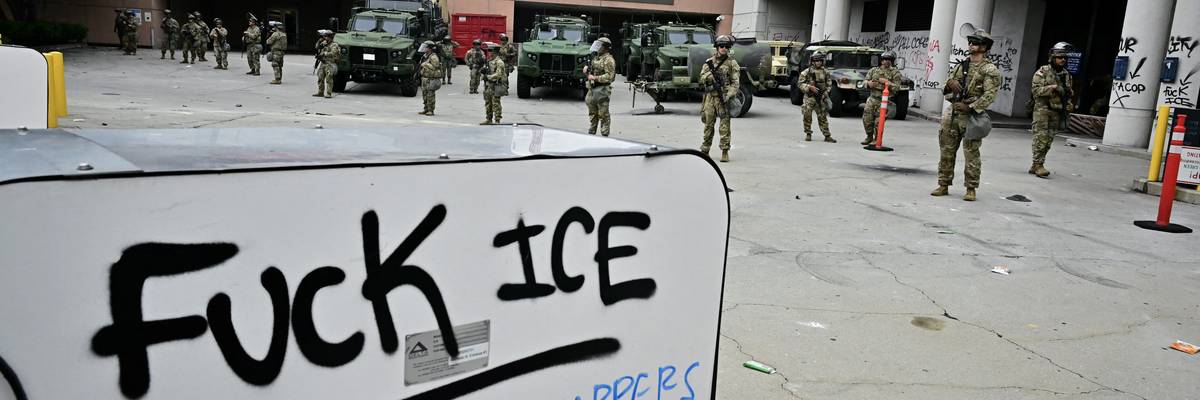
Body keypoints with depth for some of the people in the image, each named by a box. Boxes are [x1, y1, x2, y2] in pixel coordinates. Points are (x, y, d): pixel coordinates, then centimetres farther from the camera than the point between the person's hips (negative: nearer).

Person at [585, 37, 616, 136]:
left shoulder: (608, 60, -13)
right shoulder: (596, 57, 15)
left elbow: (609, 76, -21)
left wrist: (595, 78, -22)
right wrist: (587, 70, 5)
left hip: (601, 90, -9)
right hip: (592, 89, 9)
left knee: (603, 114, -4)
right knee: (592, 113, 17)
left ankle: (605, 135, 1)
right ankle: (591, 133, 27)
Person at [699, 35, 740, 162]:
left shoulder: (732, 63, 2)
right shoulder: (709, 61, 12)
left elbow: (735, 82, -4)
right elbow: (702, 77, 6)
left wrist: (729, 95, -17)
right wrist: (710, 76, -15)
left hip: (723, 97, -3)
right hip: (710, 96, 3)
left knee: (725, 126, -6)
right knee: (708, 124, 9)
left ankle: (725, 151, -2)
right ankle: (704, 150, 19)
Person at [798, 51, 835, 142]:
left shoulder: (825, 72, 8)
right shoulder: (807, 72, -2)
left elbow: (829, 84, 17)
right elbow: (800, 83, -3)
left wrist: (825, 92, 3)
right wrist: (810, 87, -15)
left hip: (821, 98, 2)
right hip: (809, 97, -2)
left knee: (823, 117, 5)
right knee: (807, 114, -8)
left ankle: (827, 135, 8)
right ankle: (808, 134, 7)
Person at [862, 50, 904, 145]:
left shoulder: (895, 73, 1)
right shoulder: (874, 70, 13)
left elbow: (896, 87, -7)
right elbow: (866, 82, 12)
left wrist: (886, 82, -15)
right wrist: (869, 83, -10)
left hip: (884, 100, -4)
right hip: (872, 98, 4)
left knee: (879, 121, -8)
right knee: (867, 118, 2)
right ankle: (869, 137, 22)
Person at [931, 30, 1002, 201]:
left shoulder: (990, 70, -4)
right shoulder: (960, 66, 15)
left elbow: (990, 95, -13)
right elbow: (944, 88, 15)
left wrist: (970, 107, -21)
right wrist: (950, 83, -8)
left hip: (971, 115, -6)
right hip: (952, 112, 6)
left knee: (971, 154, -2)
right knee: (947, 151, 7)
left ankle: (971, 189, 6)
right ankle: (943, 185, 15)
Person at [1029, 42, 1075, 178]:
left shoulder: (1067, 75, 13)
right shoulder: (1043, 72, -5)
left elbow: (1070, 93, 21)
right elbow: (1036, 90, -13)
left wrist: (1069, 107, 9)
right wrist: (1052, 87, -21)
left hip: (1057, 112, 6)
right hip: (1042, 109, -6)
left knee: (1049, 140, 6)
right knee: (1041, 137, -10)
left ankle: (1035, 166, 12)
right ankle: (1038, 165, -7)